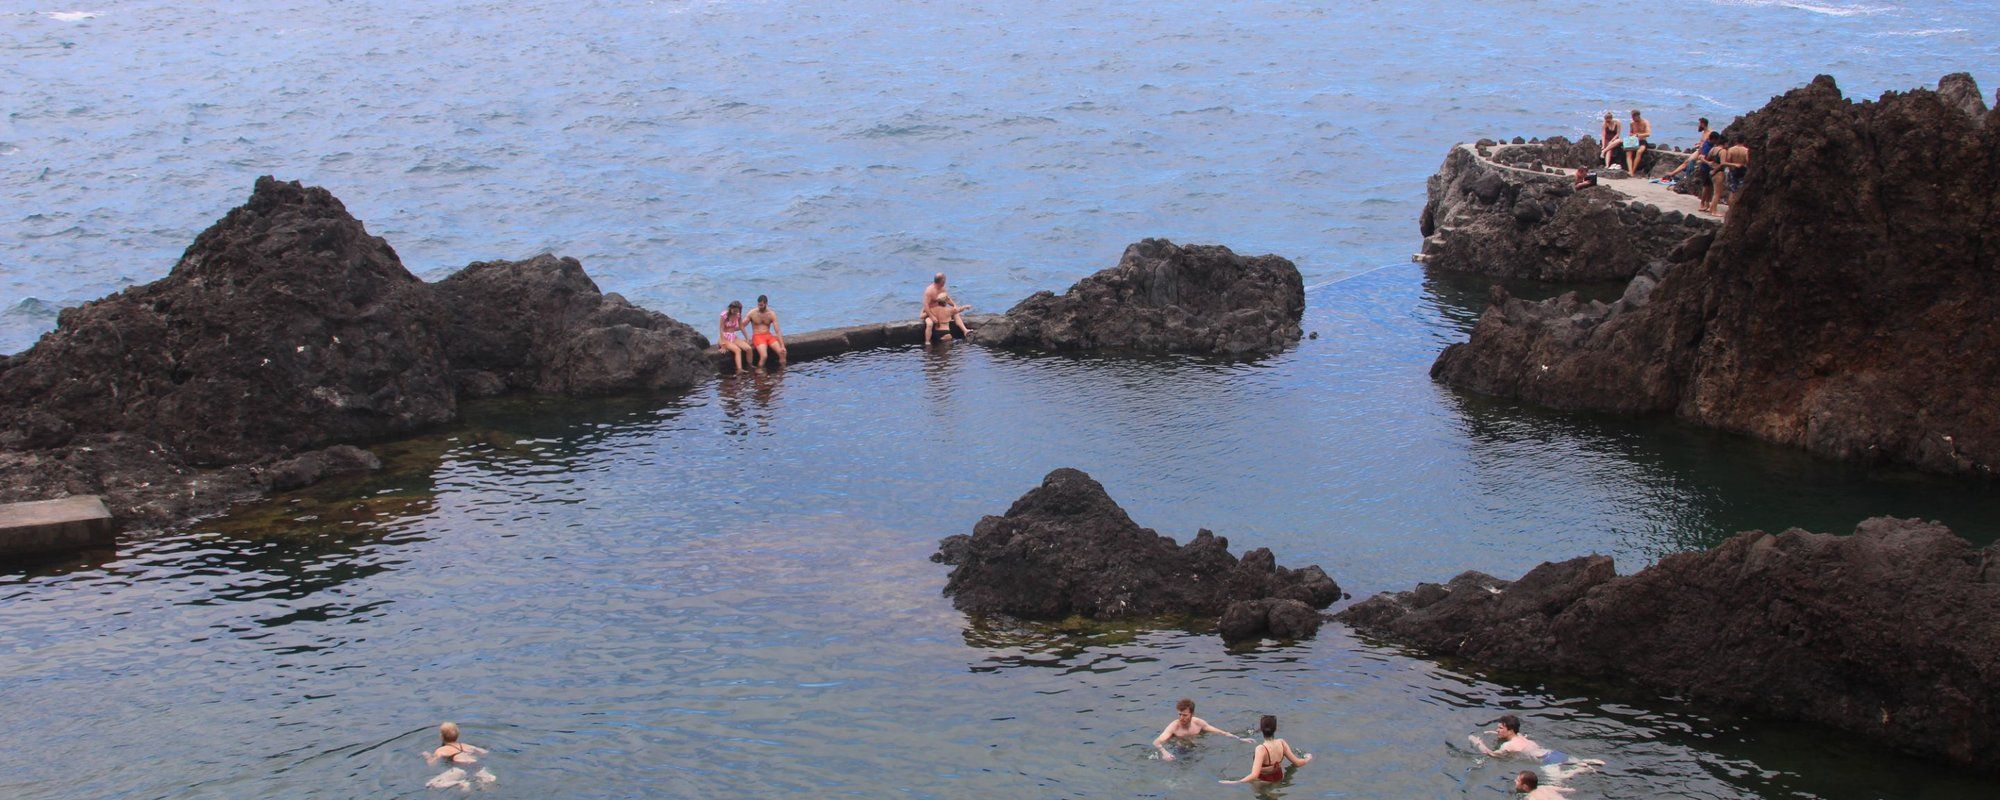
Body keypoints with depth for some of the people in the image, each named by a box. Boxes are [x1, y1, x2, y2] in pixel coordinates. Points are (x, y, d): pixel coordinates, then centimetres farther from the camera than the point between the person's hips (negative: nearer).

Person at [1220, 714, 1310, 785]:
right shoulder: (1281, 743, -18)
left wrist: (1233, 783, -41)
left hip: (1264, 781, -6)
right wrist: (1308, 759, 15)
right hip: (1279, 777, 6)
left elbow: (1254, 775, -40)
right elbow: (1298, 763, -7)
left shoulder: (1261, 749, -33)